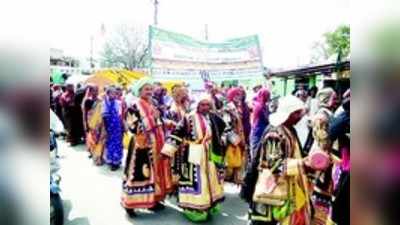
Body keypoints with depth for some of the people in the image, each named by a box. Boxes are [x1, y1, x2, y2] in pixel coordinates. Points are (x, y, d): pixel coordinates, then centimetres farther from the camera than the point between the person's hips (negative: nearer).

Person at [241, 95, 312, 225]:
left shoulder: (289, 130, 7)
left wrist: (303, 161, 7)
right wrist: (301, 163, -28)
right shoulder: (275, 133, -23)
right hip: (272, 187, -9)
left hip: (285, 186, 9)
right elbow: (275, 164, -25)